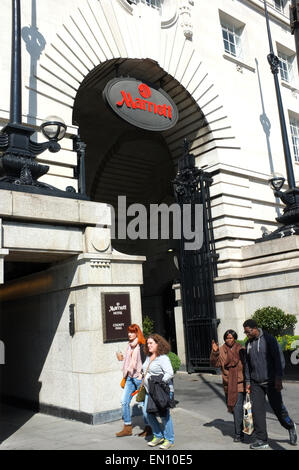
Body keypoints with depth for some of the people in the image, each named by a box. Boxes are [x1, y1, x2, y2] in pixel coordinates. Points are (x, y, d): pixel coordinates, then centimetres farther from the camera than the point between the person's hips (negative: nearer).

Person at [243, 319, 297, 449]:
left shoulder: (269, 339, -9)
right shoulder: (248, 344, 9)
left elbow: (279, 359, -11)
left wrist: (278, 378, -17)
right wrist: (248, 382, 13)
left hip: (270, 381, -5)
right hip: (256, 383, 5)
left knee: (278, 407, 2)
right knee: (257, 410, -1)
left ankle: (290, 427, 31)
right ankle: (262, 440, 9)